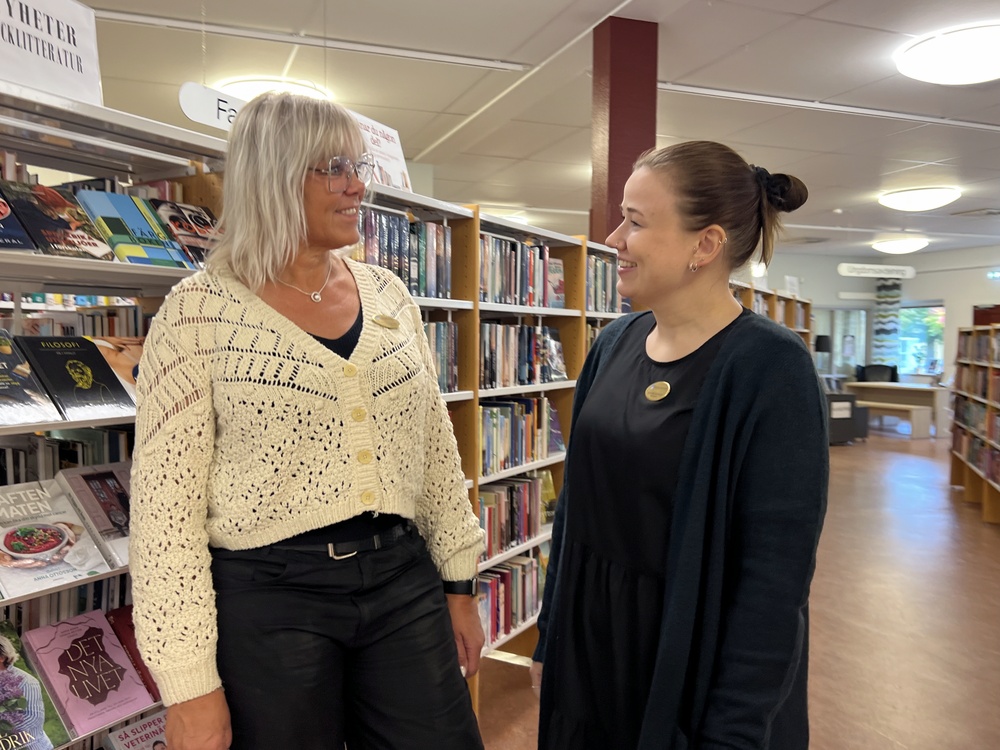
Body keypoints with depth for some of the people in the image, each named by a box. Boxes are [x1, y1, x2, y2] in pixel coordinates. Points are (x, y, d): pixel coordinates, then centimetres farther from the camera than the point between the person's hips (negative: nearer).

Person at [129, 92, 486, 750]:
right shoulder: (200, 311, -8)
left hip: (403, 578, 4)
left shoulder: (388, 294, 5)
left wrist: (460, 582, 11)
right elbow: (167, 503, -9)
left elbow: (435, 448, 9)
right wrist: (189, 686, -9)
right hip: (268, 596, -3)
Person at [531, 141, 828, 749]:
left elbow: (777, 575, -20)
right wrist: (550, 634, 9)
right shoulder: (616, 343, -1)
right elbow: (578, 500, 5)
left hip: (697, 660, -5)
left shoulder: (772, 369, -19)